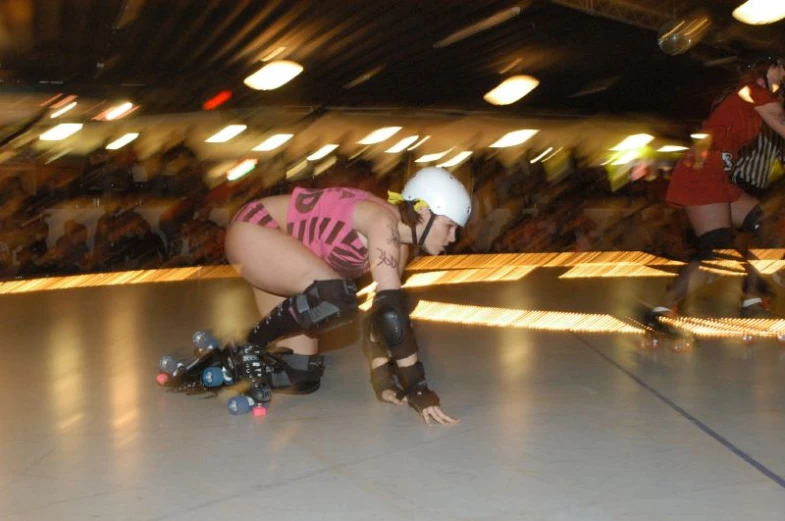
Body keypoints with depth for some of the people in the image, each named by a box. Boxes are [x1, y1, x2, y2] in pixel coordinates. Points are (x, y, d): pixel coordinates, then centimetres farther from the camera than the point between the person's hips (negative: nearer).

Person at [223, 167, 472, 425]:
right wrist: (417, 387, -33)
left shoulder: (397, 243, 0)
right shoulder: (383, 222, -28)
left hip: (280, 250, 9)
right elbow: (391, 308, -34)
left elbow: (382, 311, 4)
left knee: (302, 378, 4)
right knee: (337, 298, -33)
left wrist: (382, 379, -4)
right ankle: (250, 349, -14)